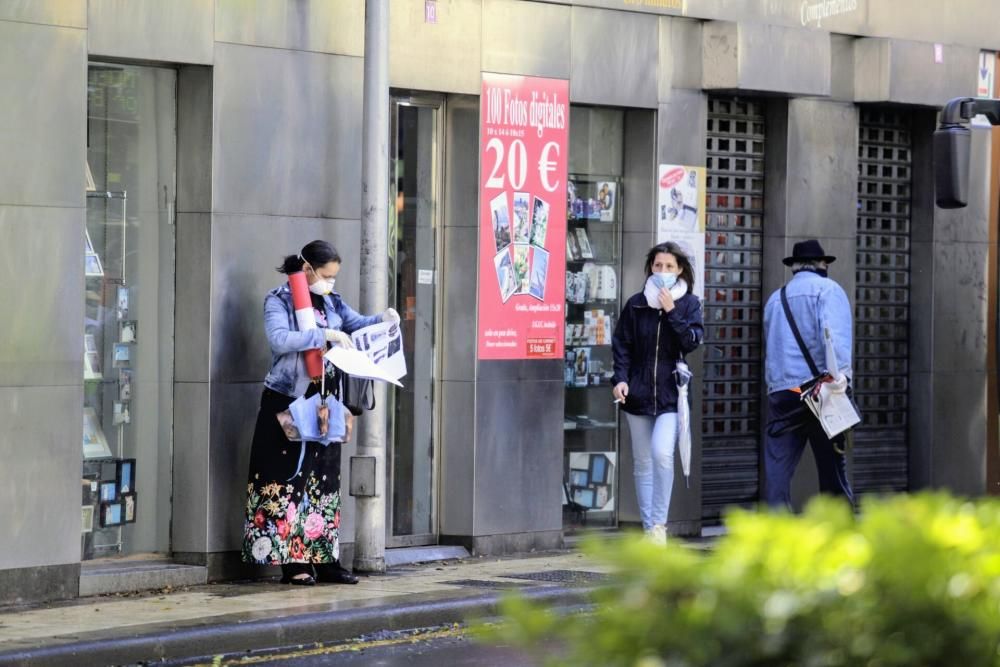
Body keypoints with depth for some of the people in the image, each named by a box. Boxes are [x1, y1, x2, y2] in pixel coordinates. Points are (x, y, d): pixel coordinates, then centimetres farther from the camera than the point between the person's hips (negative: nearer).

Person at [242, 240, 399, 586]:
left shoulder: (331, 302, 12)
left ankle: (325, 561, 10)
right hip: (287, 402, -6)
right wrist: (325, 335, -25)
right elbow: (280, 339, -22)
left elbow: (358, 323, 21)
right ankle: (292, 561, -3)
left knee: (325, 480, 7)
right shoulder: (278, 301, -6)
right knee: (288, 479, -5)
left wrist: (383, 319, 0)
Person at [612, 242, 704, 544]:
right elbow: (621, 345, 8)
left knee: (662, 453, -20)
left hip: (671, 392, -3)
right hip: (639, 393, 3)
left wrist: (671, 312, -15)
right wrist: (620, 378, -5)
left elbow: (693, 341, -9)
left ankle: (659, 523, -10)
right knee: (642, 462, 6)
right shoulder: (636, 304, 7)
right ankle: (649, 528, 12)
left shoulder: (689, 304, 4)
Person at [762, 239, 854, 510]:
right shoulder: (828, 289, 2)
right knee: (832, 468, 2)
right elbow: (835, 336, -15)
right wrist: (840, 374, -25)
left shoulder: (776, 298, 20)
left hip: (780, 392, 4)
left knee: (776, 469, -1)